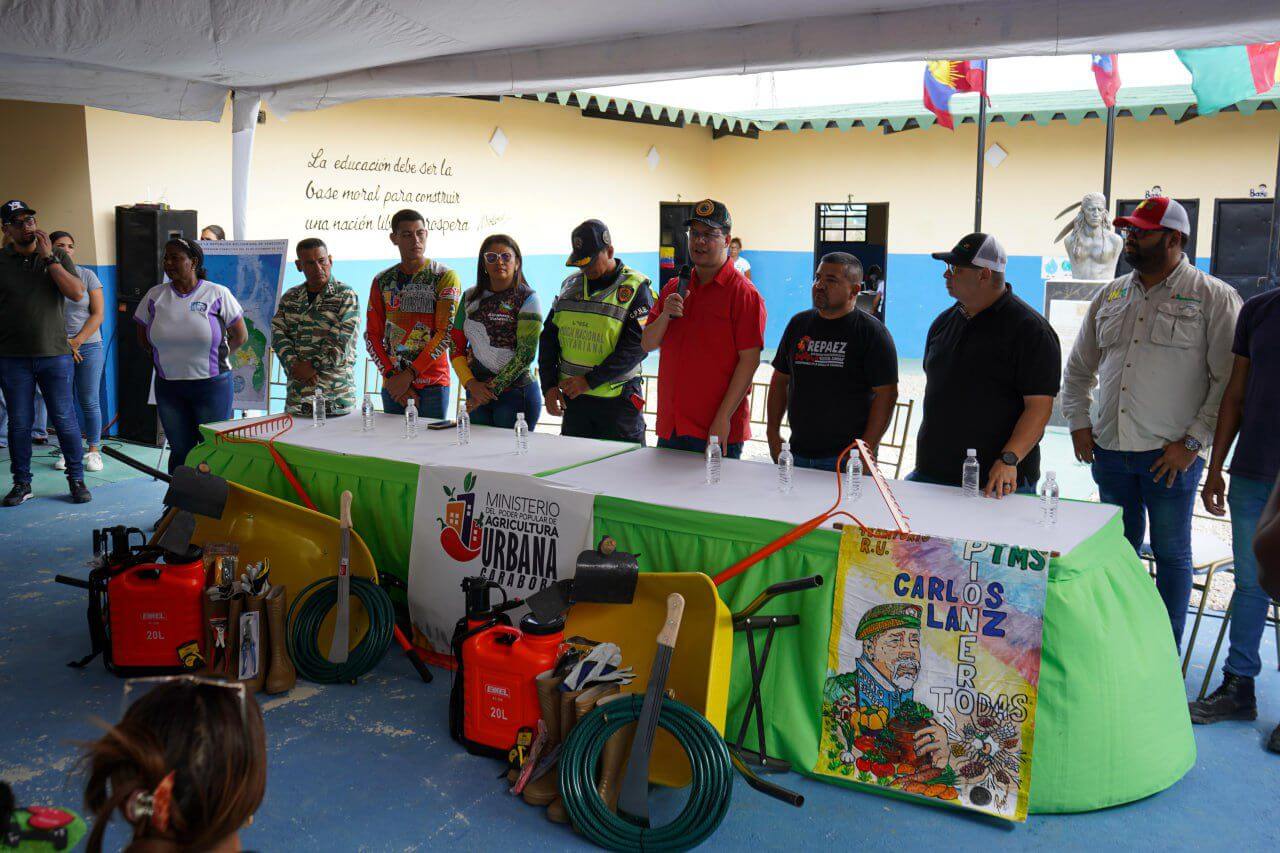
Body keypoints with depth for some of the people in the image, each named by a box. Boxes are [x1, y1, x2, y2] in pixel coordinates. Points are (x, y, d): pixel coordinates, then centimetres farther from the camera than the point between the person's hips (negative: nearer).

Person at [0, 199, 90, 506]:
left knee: (65, 419, 2)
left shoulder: (57, 256, 7)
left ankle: (76, 479, 14)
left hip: (55, 354, 0)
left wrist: (48, 258, -10)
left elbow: (77, 292, -6)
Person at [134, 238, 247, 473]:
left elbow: (240, 335, 2)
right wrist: (169, 358, 10)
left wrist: (215, 358, 5)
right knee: (180, 451, 9)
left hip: (212, 384, -3)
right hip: (168, 387, 3)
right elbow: (143, 339, 15)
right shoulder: (154, 296, 4)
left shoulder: (217, 294, -5)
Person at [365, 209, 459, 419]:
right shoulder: (382, 281, 10)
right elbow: (372, 335, 8)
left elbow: (446, 333, -11)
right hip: (392, 386, 4)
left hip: (432, 385, -4)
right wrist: (391, 375, -7)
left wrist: (409, 374, -14)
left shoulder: (445, 276, -2)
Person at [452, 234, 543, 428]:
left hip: (516, 392, -4)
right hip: (477, 392, 4)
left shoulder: (527, 299, -4)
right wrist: (471, 384, -7)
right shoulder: (470, 298, 9)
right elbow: (457, 347, 8)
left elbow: (526, 354, -12)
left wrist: (493, 389, -14)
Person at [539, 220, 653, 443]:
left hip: (618, 401, -5)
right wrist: (549, 386, 1)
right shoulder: (570, 285, 11)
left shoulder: (635, 288, -7)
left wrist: (589, 380, -19)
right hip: (572, 399, 5)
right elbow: (549, 338, 13)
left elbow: (636, 347, -16)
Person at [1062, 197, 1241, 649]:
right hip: (1110, 450, 5)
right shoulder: (1111, 296, 11)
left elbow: (1229, 379, -9)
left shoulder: (1214, 298, -4)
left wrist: (1193, 442, -13)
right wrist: (1079, 423, 9)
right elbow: (1079, 367, 19)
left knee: (1171, 552, 7)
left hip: (1170, 456, -5)